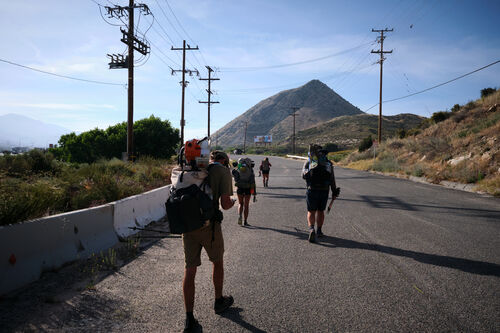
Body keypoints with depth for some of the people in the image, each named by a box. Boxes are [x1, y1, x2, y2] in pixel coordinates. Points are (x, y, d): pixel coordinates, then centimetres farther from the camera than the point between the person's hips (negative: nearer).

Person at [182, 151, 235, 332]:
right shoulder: (223, 170, -3)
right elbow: (225, 204, -12)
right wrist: (232, 201, 10)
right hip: (209, 225, -4)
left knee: (190, 270, 8)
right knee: (218, 262, 21)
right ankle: (219, 301, 39)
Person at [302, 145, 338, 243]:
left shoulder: (308, 162, 2)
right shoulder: (328, 163, 8)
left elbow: (304, 175, -9)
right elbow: (332, 180, 7)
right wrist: (334, 192, 12)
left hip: (312, 190, -2)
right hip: (324, 191, 2)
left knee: (311, 211, 5)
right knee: (320, 211, 17)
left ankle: (311, 229, -18)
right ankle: (319, 230, 23)